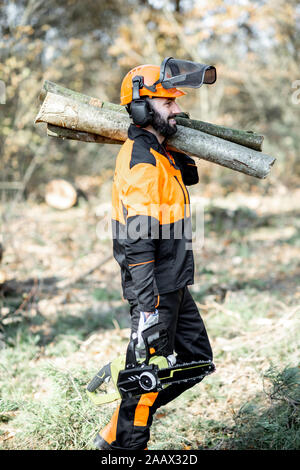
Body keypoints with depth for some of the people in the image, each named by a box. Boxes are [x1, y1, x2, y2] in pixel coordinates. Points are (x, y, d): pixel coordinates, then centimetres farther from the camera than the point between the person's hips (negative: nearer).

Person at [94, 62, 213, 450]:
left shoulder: (159, 153, 9)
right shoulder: (141, 163, -21)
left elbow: (188, 177, 32)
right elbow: (138, 243, -26)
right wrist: (146, 308, -29)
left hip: (174, 286, 10)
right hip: (156, 290, -10)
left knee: (197, 359, 16)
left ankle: (116, 432, 25)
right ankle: (124, 444, 22)